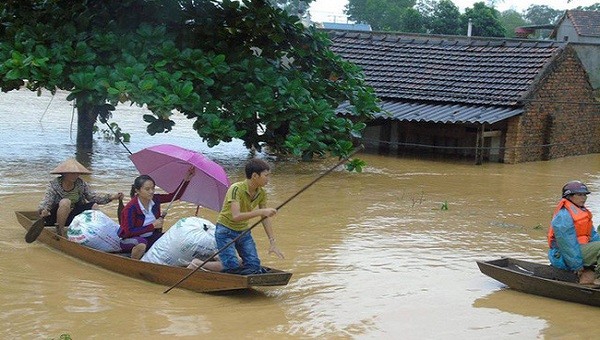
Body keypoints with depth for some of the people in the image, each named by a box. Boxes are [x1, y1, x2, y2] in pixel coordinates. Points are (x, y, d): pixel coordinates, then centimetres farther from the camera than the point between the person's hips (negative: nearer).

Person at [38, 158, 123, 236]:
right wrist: (43, 211, -49)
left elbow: (92, 196, -4)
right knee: (66, 202, -35)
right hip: (54, 217, -5)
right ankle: (59, 233, -26)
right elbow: (46, 202, -24)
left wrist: (112, 197, -16)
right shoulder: (54, 185, -16)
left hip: (71, 217, 5)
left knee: (94, 206, -14)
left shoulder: (81, 184, -3)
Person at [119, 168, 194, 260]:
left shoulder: (155, 200, -6)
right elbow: (129, 232, -24)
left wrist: (186, 180, -7)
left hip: (149, 238, 6)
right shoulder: (131, 208, -23)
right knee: (141, 244, -41)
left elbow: (175, 196, 6)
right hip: (130, 240, -6)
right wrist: (153, 226, -23)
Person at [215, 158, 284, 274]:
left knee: (254, 267, -2)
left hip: (244, 232, 7)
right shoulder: (236, 189, -26)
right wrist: (260, 212, -42)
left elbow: (265, 218, 2)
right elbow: (236, 216, -37)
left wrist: (272, 242, -4)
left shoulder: (261, 193, -4)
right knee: (232, 267, -16)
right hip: (226, 231, -7)